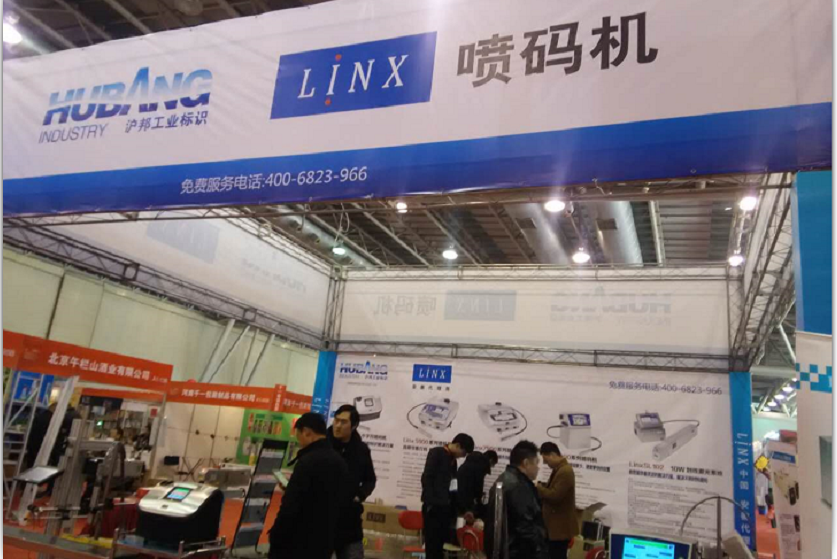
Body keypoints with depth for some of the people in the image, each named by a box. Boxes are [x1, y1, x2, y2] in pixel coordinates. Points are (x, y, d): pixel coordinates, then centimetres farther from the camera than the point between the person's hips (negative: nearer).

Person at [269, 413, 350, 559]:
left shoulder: (308, 461, -18)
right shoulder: (340, 462, 8)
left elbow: (290, 507, -20)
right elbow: (342, 502, 15)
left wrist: (275, 539, -10)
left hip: (297, 545, -7)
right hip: (324, 544, 8)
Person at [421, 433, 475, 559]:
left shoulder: (453, 460, 16)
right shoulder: (436, 453, -6)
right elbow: (426, 478, -13)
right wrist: (429, 502, -17)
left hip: (445, 507, 7)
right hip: (433, 507, -7)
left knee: (442, 542, 6)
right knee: (432, 543, -4)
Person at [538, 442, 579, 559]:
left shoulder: (565, 471, -22)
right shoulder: (559, 469, 11)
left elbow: (554, 496, -26)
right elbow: (552, 489, 16)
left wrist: (538, 488, -13)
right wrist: (541, 486, -1)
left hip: (561, 526, -10)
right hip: (556, 525, 10)